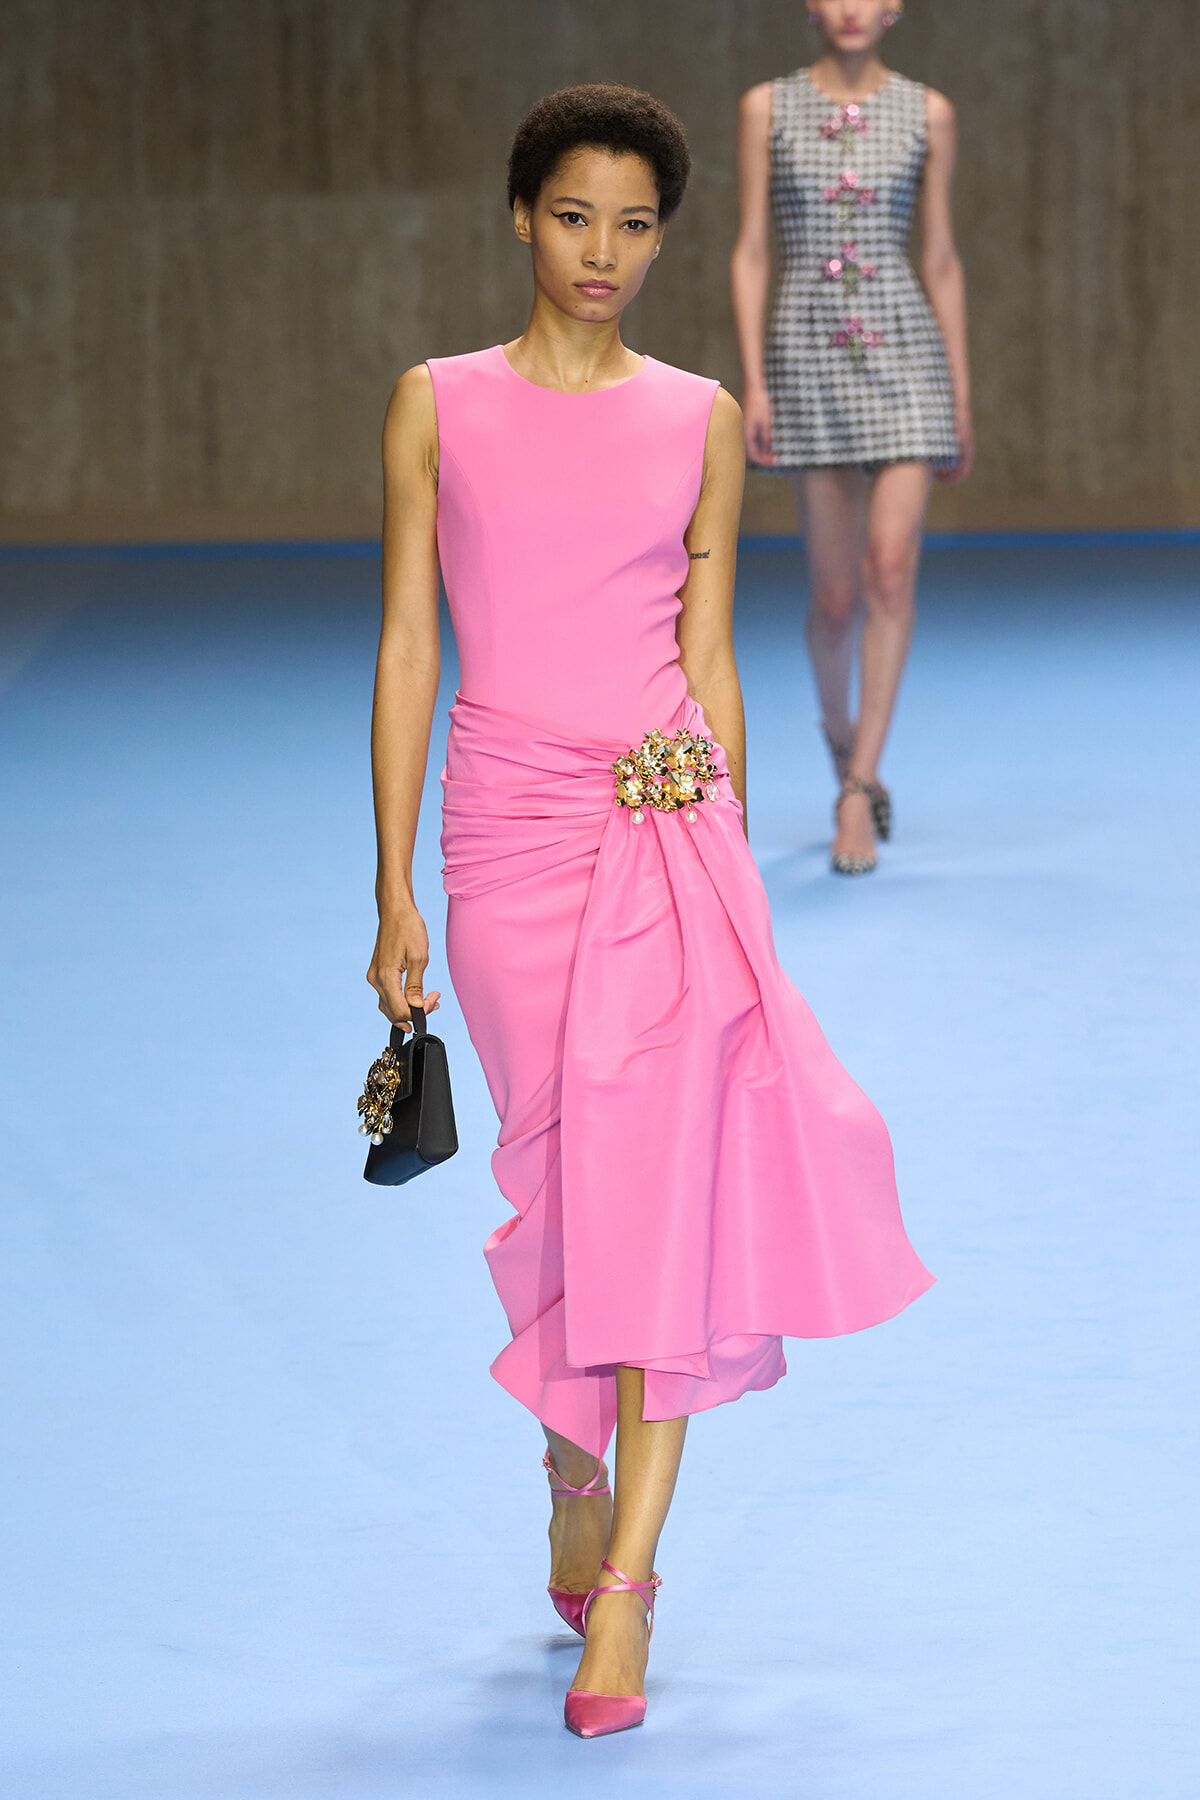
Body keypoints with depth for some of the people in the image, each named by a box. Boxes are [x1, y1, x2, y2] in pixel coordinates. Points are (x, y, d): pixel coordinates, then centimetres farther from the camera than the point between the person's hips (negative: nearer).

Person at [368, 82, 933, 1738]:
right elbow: (407, 652, 4)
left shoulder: (698, 421, 7)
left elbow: (707, 658, 10)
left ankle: (621, 1586, -11)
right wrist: (396, 897, 0)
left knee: (656, 1182, -11)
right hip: (512, 841, 0)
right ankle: (575, 1489, 32)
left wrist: (724, 881, 9)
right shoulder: (442, 407, 5)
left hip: (668, 840, 0)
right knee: (560, 1182, 7)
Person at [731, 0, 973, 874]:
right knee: (838, 595, 4)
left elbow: (942, 261, 8)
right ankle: (841, 729, 35)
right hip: (808, 357, 0)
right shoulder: (768, 107, 4)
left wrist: (963, 399, 6)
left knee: (892, 571, -16)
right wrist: (753, 384, -7)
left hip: (904, 352, 0)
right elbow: (751, 253, 2)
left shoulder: (928, 112, 5)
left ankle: (855, 795, -13)